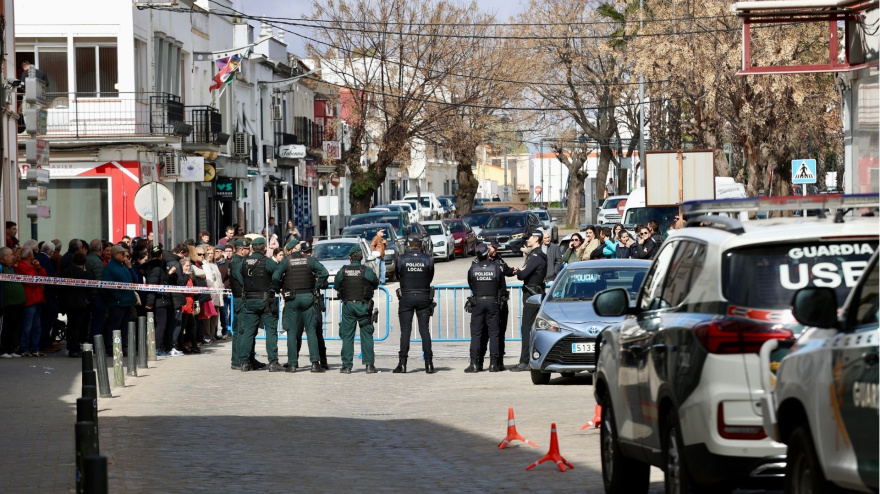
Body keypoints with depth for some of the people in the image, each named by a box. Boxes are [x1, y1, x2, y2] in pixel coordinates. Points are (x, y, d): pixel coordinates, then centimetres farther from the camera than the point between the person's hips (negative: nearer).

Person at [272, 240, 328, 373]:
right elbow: (324, 273, -3)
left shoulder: (286, 261, -1)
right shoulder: (309, 260, 4)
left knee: (291, 332, 4)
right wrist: (316, 287, 4)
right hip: (307, 297, 2)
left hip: (292, 298, -2)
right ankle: (315, 362, -3)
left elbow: (275, 277, -12)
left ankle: (292, 363, 1)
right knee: (311, 330, 5)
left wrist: (280, 289, 3)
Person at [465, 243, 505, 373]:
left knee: (475, 334, 2)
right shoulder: (496, 267, -4)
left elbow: (470, 284, 7)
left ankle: (474, 363, -5)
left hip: (477, 302, 0)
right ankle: (494, 363, 1)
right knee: (494, 333, 5)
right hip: (493, 302, 0)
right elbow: (503, 287, 4)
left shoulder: (473, 269, -4)